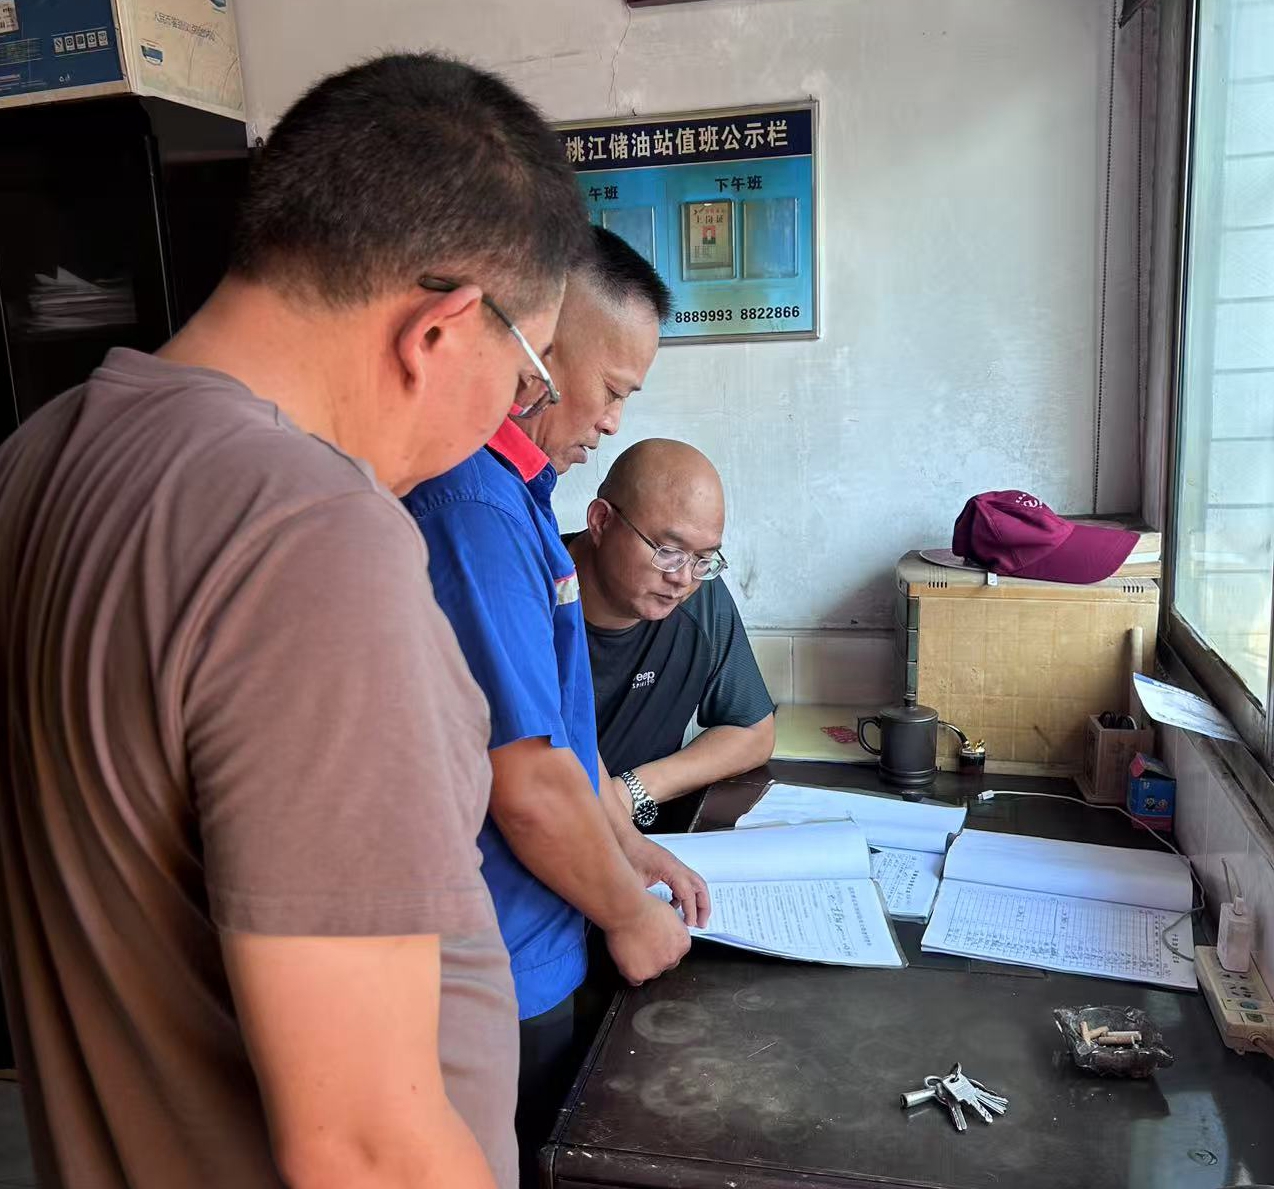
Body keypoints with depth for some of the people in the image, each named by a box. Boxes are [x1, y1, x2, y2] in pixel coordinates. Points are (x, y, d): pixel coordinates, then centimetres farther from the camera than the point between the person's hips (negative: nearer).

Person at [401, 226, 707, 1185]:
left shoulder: (510, 485, 6)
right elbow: (529, 782, -27)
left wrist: (630, 847, 12)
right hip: (502, 966, -9)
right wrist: (628, 914, -10)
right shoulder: (475, 504, -28)